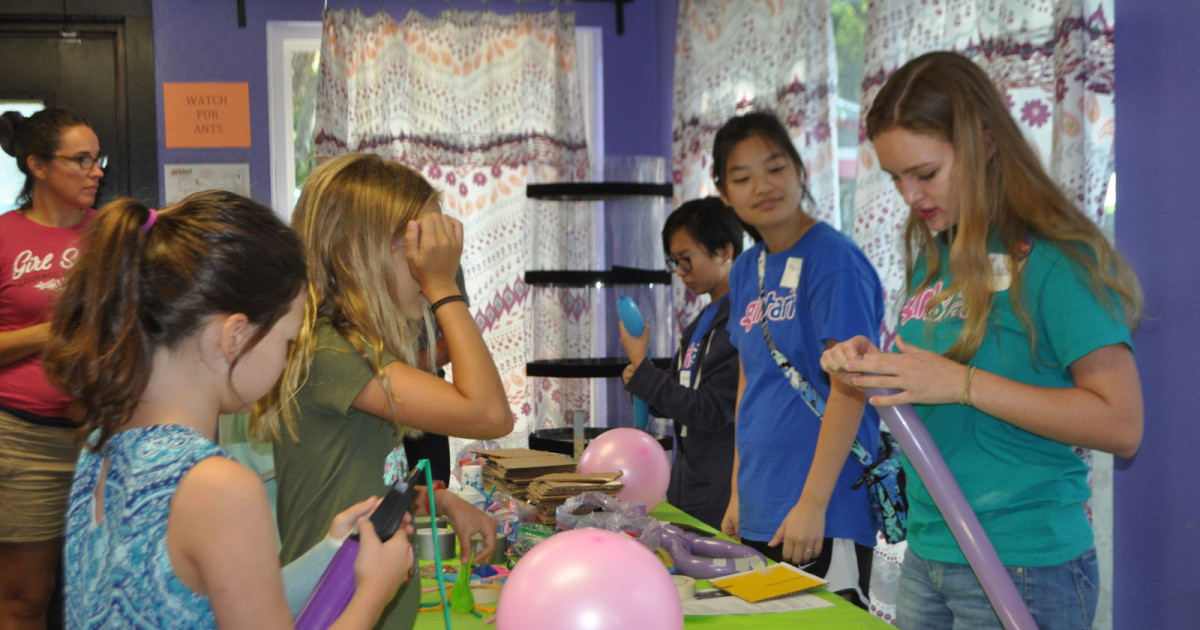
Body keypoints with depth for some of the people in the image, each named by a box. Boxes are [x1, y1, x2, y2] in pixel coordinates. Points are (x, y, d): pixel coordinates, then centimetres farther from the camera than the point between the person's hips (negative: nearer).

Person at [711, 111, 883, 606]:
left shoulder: (832, 258, -12)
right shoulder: (745, 271, 9)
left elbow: (850, 388, -17)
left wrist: (812, 503, -19)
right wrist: (738, 496, 13)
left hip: (825, 515, -7)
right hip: (758, 514, 7)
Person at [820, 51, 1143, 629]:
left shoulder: (1056, 259, -14)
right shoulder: (933, 259, 8)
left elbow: (1120, 424, -19)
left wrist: (962, 383, -23)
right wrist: (870, 364, -5)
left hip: (1023, 566, -7)